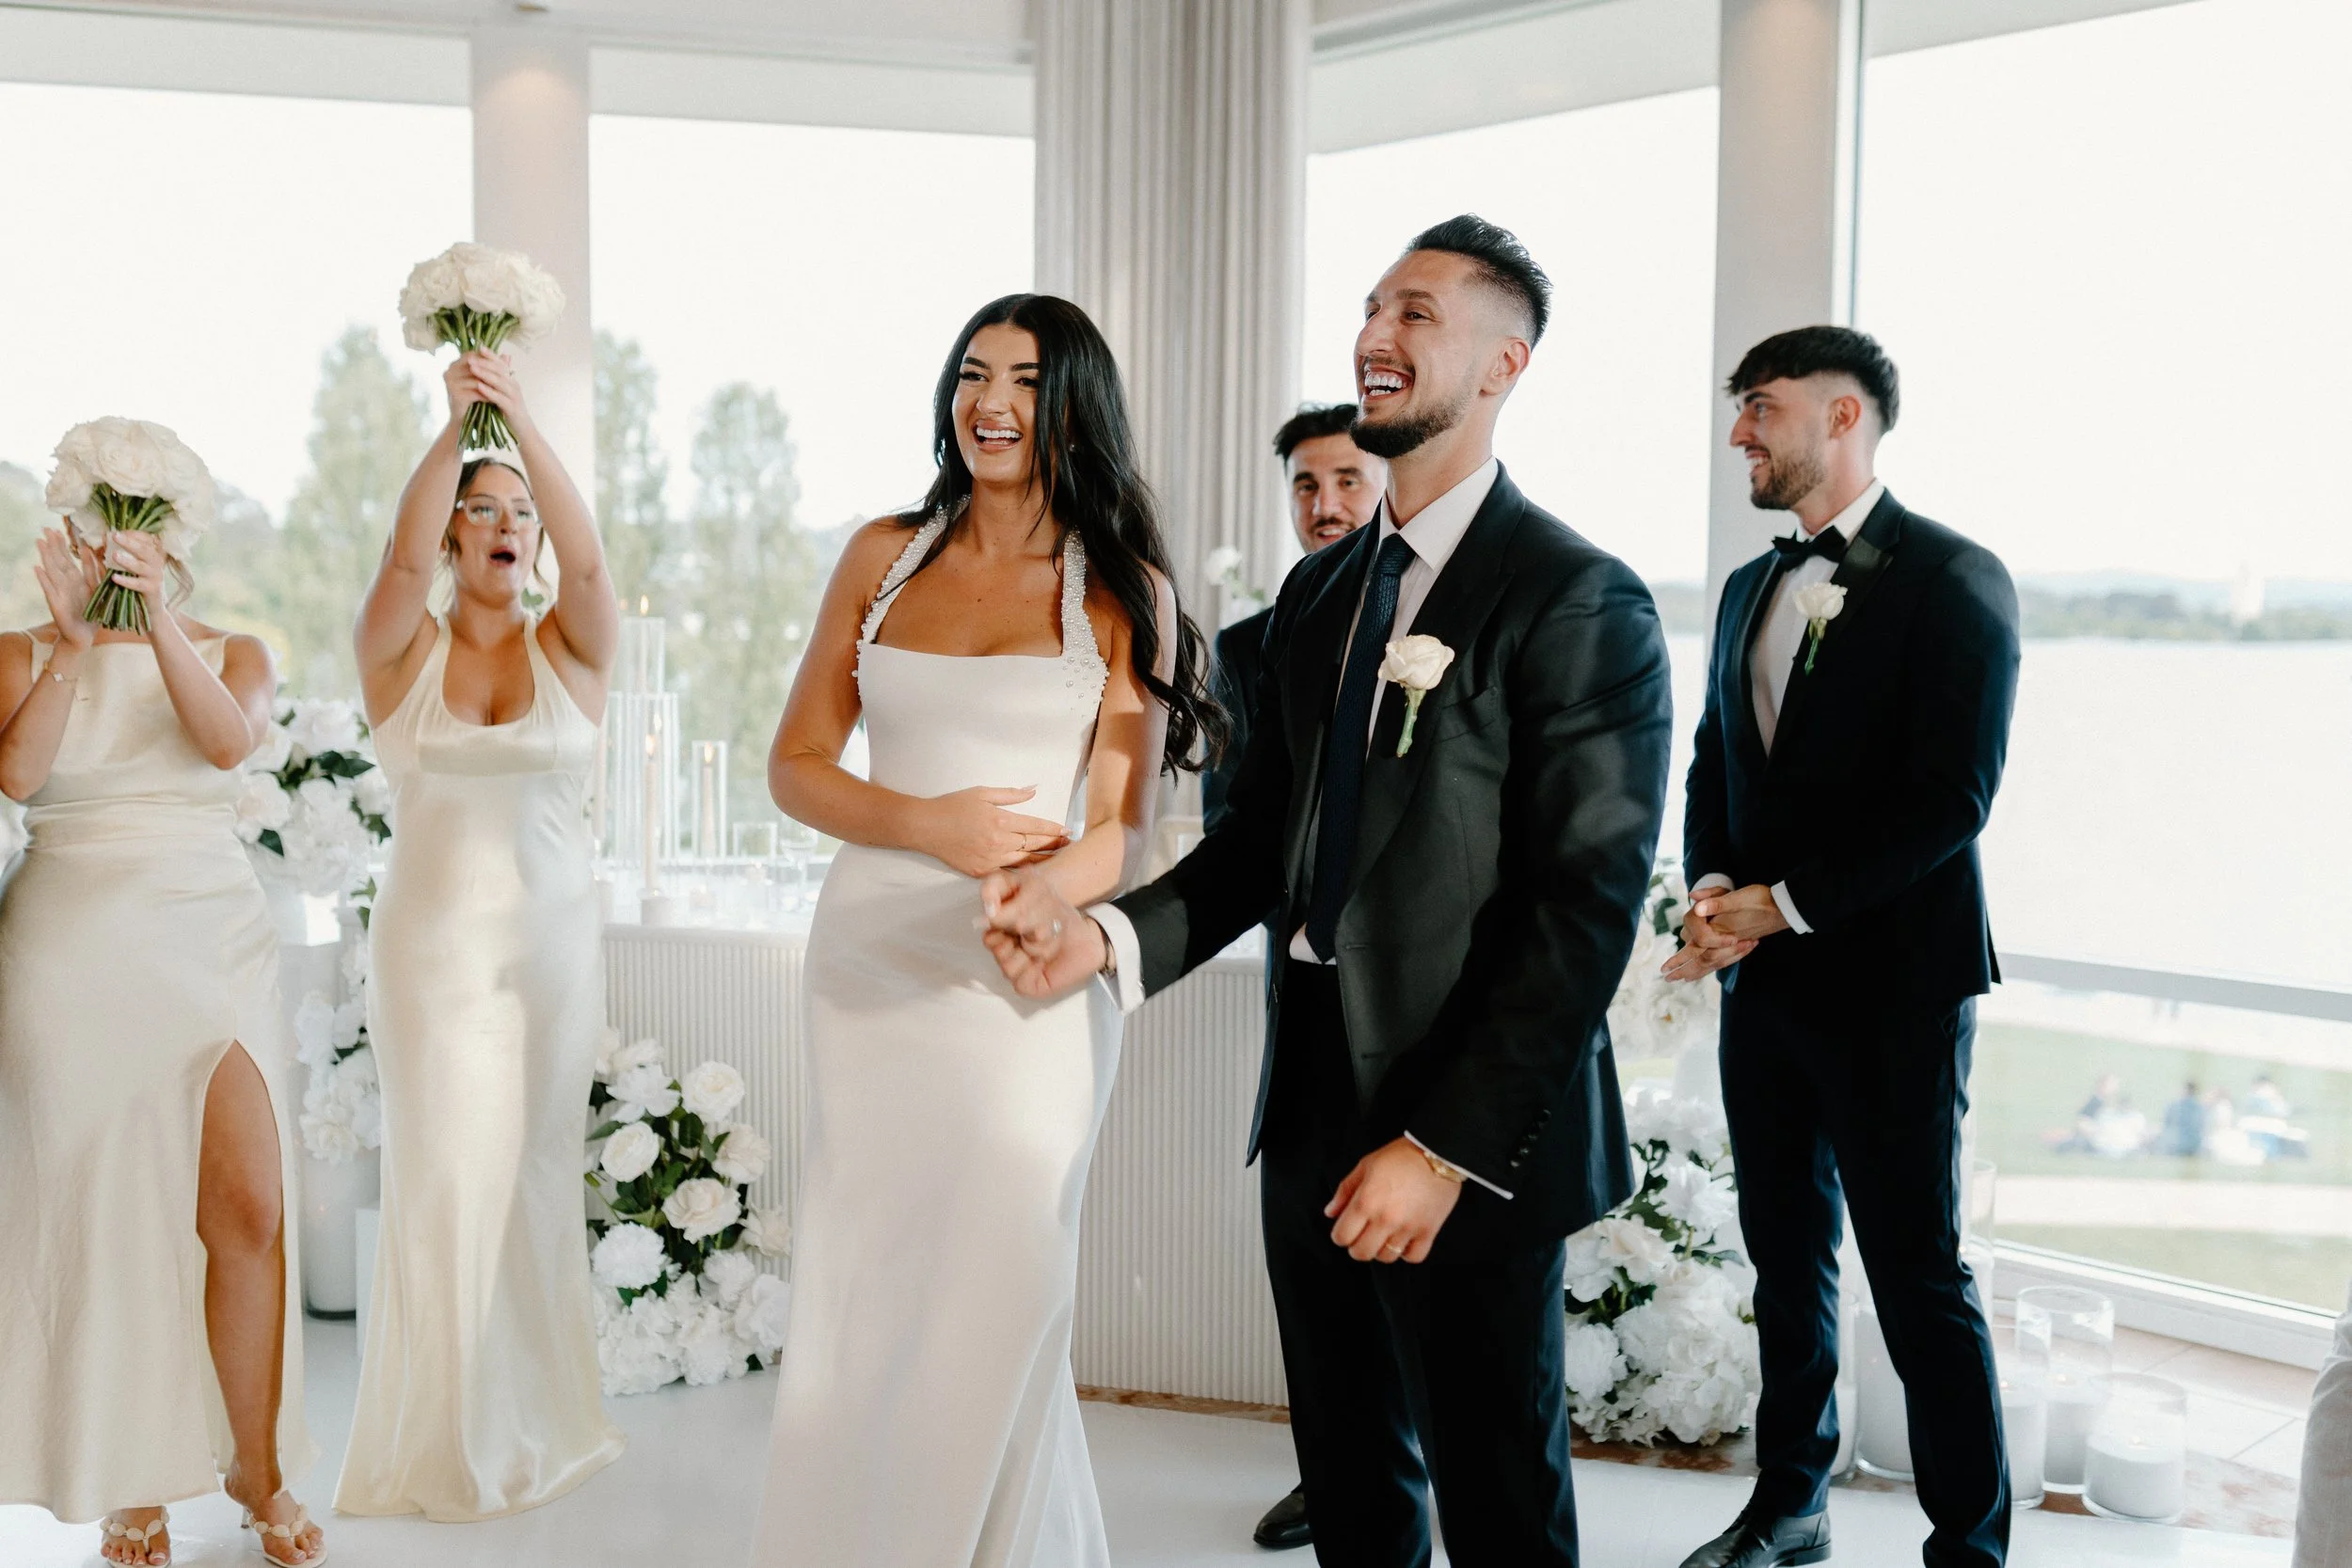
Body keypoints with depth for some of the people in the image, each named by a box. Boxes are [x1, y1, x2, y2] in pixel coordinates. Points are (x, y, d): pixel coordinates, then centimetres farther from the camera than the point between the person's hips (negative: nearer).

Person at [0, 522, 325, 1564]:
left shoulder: (233, 653, 10)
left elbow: (227, 740, -11)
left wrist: (156, 613, -15)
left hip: (211, 942, 1)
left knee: (248, 1206, -7)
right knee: (104, 1213, 1)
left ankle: (257, 1470, 7)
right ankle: (130, 1484, 15)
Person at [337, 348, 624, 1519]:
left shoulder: (573, 650, 3)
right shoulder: (399, 649, 2)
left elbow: (588, 561, -16)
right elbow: (404, 562, -18)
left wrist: (524, 422, -25)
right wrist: (453, 426, -27)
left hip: (555, 936, 1)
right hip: (434, 937, -1)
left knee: (537, 1171, 6)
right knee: (451, 1172, -2)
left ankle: (533, 1423, 20)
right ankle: (445, 1443, 11)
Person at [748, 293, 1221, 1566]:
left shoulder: (1124, 590, 2)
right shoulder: (883, 558, 8)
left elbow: (1121, 826, -4)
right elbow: (795, 766, 8)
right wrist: (928, 824, -11)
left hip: (1030, 972, -2)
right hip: (871, 965, 3)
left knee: (984, 1310, 2)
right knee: (857, 1298, 7)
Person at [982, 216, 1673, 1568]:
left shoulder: (1582, 604, -13)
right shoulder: (1318, 591, 12)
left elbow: (1588, 909, -17)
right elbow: (1266, 836, 11)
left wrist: (1444, 1145, -19)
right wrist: (1111, 934, -7)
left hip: (1474, 1141, -7)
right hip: (1314, 1110, 7)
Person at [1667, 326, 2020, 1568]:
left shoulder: (1955, 580, -9)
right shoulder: (1749, 589, 14)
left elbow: (1951, 798, -16)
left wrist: (1783, 902, -15)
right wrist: (1711, 889, -3)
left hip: (1890, 984, -7)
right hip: (1766, 979, 7)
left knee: (1918, 1277, -2)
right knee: (1787, 1255, 15)